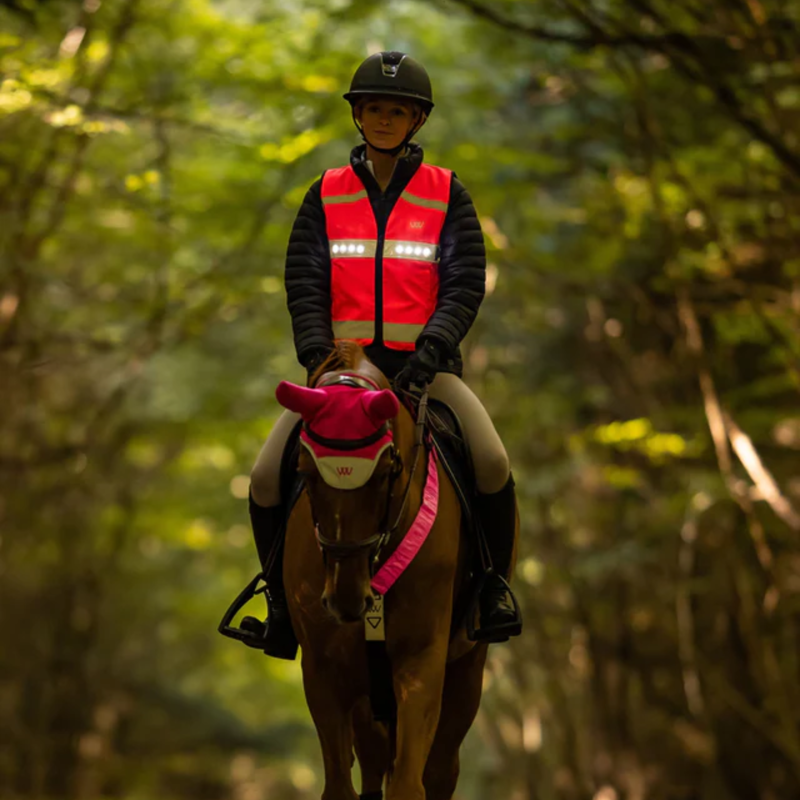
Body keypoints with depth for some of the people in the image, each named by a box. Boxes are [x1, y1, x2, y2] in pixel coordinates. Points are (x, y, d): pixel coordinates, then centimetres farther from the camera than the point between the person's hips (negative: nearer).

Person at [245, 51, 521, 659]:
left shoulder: (447, 195, 6)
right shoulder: (326, 196, 9)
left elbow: (466, 285, -2)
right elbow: (304, 283, 4)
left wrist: (431, 349, -18)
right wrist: (316, 352, -13)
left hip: (425, 364, -1)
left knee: (493, 465, -27)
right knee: (266, 481, -15)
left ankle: (494, 583, -2)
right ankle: (283, 598, 9)